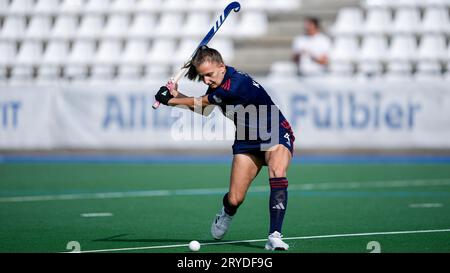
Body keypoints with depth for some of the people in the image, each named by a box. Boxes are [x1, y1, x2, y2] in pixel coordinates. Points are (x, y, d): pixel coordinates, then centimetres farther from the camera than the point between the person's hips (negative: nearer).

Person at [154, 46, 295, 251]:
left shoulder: (236, 84, -30)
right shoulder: (216, 84, -3)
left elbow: (202, 102, -17)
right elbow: (203, 108, 16)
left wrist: (170, 100, -4)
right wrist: (176, 95, 1)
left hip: (276, 135, -7)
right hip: (248, 140, 7)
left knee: (277, 174, -36)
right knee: (234, 199, 0)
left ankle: (275, 236, -38)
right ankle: (226, 214, 37)